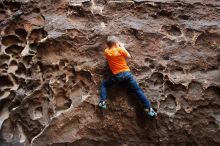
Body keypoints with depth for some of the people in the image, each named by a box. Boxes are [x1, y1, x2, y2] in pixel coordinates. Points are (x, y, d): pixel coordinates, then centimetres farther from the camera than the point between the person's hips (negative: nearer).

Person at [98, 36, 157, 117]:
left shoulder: (106, 51, 4)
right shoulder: (120, 49, -1)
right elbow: (128, 56, 14)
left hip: (117, 75, 0)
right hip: (127, 73, 0)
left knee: (103, 84, 18)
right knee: (138, 91, 3)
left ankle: (103, 101, -1)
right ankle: (148, 108, -1)